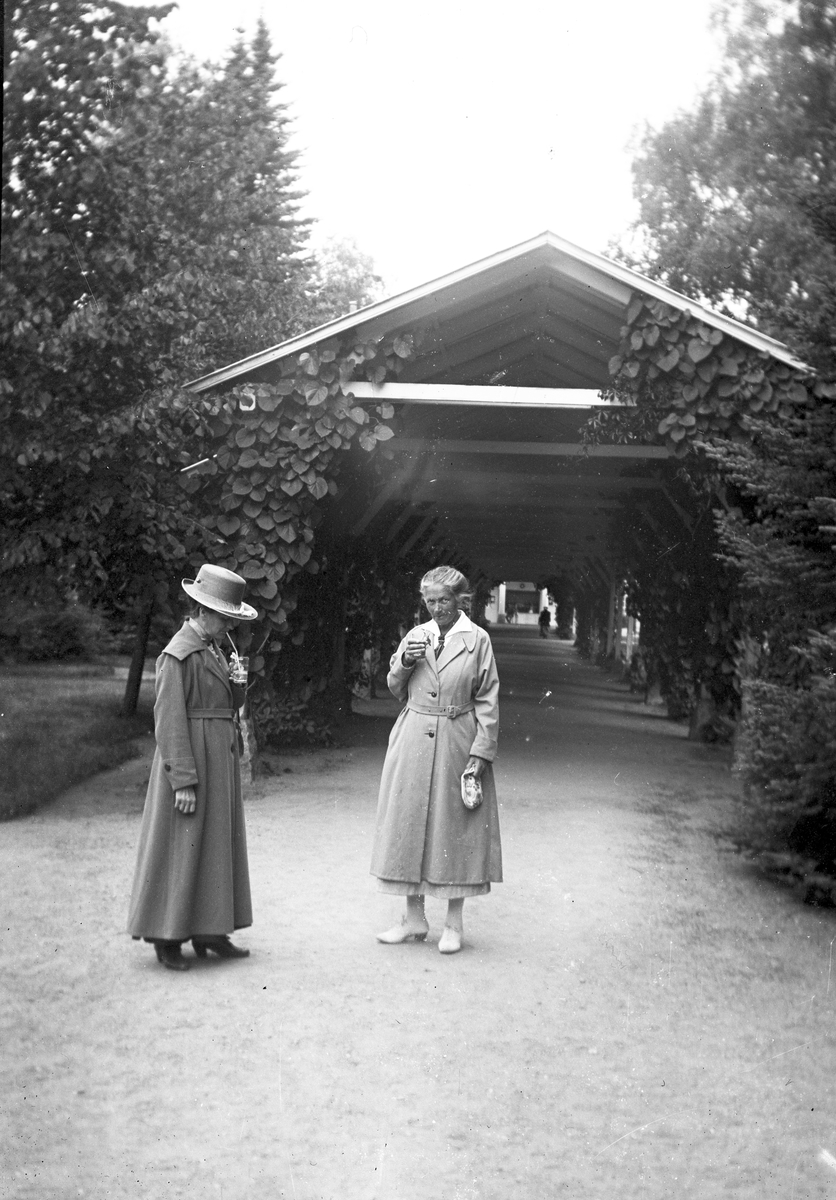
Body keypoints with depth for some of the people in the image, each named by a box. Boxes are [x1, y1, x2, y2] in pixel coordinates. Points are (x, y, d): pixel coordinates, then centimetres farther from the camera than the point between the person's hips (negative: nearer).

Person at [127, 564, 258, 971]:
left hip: (221, 758, 9)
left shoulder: (213, 649, 13)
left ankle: (209, 932, 22)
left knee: (218, 844, 13)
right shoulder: (179, 654, -14)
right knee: (181, 848, -2)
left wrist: (237, 684, -2)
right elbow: (169, 719, -19)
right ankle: (167, 938, 9)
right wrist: (183, 781, -22)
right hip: (191, 758, -9)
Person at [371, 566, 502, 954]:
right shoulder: (416, 635, 8)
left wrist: (481, 752, -10)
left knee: (455, 829, 2)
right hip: (413, 743, 4)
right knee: (409, 823, 6)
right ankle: (414, 919, 18)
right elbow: (395, 688, 15)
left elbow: (487, 702, -4)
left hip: (456, 744, -4)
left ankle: (453, 925, 14)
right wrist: (404, 662, -6)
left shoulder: (477, 639, -2)